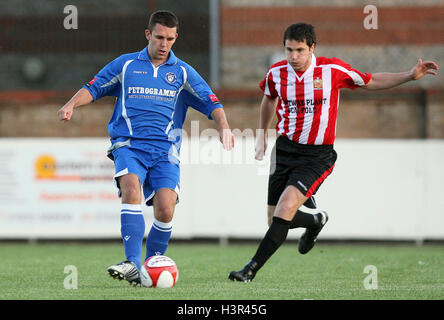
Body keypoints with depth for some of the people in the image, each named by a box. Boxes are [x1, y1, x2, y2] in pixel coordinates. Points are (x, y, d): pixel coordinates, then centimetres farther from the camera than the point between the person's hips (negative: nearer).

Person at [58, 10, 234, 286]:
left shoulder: (183, 72, 12)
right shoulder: (126, 64, 11)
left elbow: (212, 103, 5)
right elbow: (93, 88, 15)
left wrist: (223, 127, -14)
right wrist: (72, 104, -5)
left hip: (165, 151, 1)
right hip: (129, 146, -1)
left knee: (165, 211, -16)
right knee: (131, 189, -30)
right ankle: (133, 265, -35)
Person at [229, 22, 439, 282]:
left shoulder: (332, 70, -11)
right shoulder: (276, 73, -2)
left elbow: (371, 82, 3)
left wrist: (410, 76, -6)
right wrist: (262, 133, 28)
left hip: (318, 155, -4)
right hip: (286, 149, 4)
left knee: (286, 207, -23)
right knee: (276, 218, 4)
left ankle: (252, 269, -18)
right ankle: (316, 221, 39)